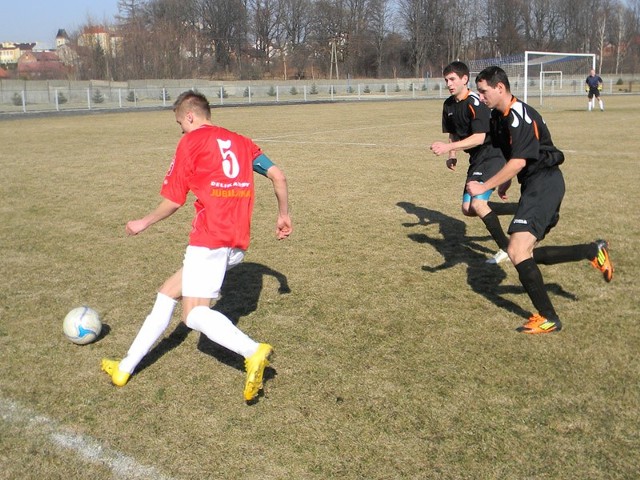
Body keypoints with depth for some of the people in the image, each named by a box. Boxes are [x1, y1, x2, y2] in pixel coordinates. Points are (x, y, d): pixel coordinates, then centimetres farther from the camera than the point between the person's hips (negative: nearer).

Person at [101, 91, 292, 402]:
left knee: (194, 315, -8)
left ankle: (253, 352, -26)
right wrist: (284, 216, 24)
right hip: (238, 242, 8)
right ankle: (126, 367, 22)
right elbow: (278, 176, 13)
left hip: (209, 238, -8)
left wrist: (144, 223, 17)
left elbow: (174, 200, 1)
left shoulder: (191, 142, 1)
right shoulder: (241, 141, 18)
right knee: (168, 292, 16)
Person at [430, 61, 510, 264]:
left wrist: (449, 147, -34)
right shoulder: (448, 105, 6)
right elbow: (453, 133, 18)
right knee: (468, 209, 6)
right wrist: (451, 156, 2)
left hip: (493, 155, -9)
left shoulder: (474, 103, -20)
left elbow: (479, 138, -28)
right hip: (476, 159, 9)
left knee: (478, 203, -22)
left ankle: (506, 248, -9)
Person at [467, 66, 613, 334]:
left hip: (544, 183, -10)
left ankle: (548, 319, -7)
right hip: (534, 185, 10)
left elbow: (519, 161, -26)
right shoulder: (498, 116, 12)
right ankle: (592, 252, 18)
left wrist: (484, 187, -26)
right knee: (525, 253, 11)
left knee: (517, 252, -17)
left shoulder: (519, 116, -18)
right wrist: (504, 183, 26)